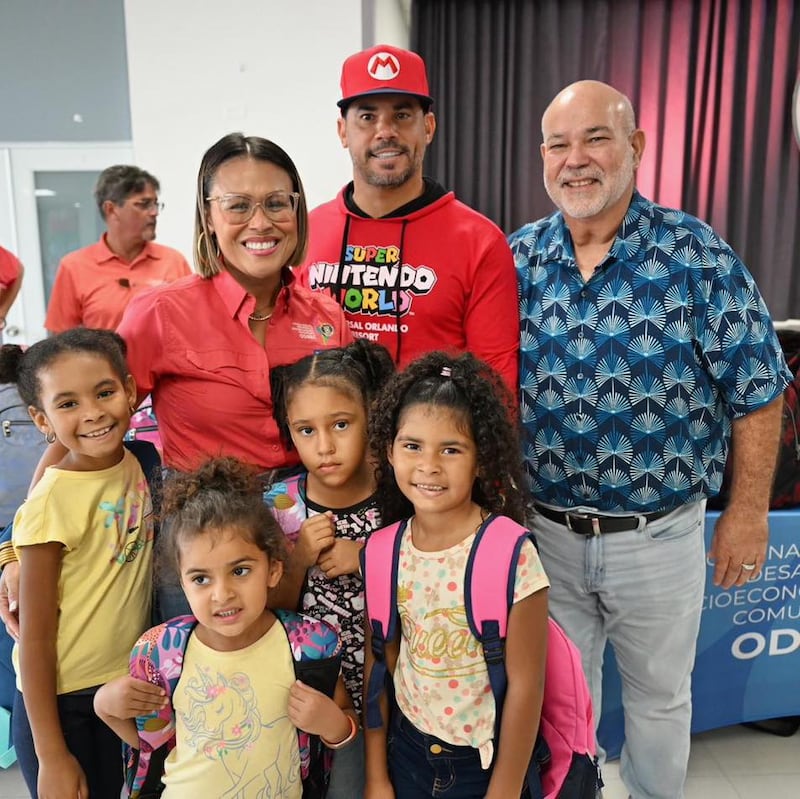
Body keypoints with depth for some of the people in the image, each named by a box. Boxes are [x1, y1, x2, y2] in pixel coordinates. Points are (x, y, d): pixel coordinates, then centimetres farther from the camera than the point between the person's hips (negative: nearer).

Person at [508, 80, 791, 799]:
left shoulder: (700, 258, -11)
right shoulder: (516, 259, -3)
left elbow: (757, 393, -6)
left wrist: (749, 510, -5)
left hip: (659, 534, -1)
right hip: (543, 529, 2)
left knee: (659, 697, 21)